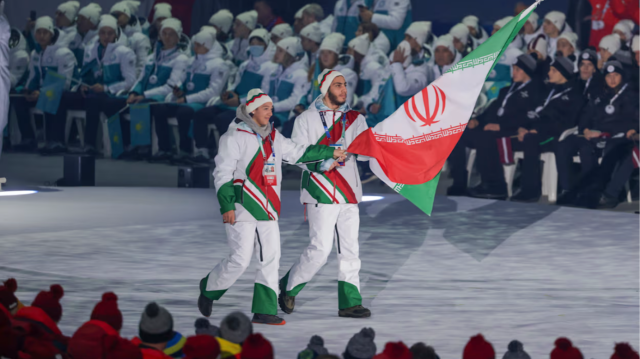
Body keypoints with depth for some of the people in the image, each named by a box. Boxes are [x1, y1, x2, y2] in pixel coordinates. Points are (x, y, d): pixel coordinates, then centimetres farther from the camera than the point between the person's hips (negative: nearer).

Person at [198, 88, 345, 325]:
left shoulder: (273, 137, 15)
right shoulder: (235, 137, -7)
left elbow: (298, 153, 25)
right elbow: (222, 173, -10)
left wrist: (330, 153, 21)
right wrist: (227, 206, -16)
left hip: (268, 209, 7)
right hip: (242, 209, -7)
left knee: (271, 259, 1)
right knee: (240, 259, -10)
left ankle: (264, 310, 5)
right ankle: (209, 289, 13)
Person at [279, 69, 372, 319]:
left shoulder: (354, 119, 13)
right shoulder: (306, 119, 2)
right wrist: (322, 163, -20)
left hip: (349, 193, 5)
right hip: (321, 193, -5)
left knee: (349, 249, 3)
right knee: (320, 249, -10)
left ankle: (349, 302, 7)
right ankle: (289, 286, 10)